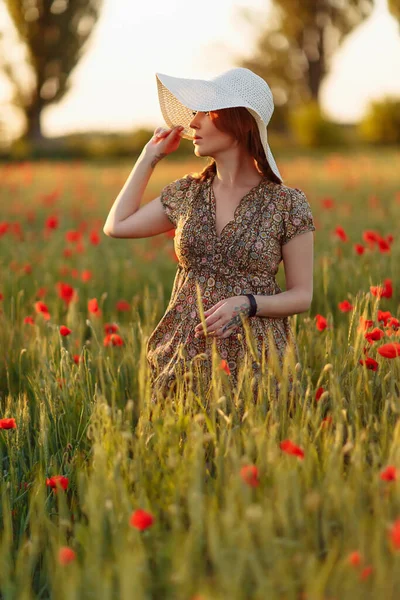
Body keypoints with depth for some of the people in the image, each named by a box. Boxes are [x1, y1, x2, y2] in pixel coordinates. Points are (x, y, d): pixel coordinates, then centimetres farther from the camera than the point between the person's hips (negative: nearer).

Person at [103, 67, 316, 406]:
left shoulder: (287, 204, -5)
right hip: (185, 361, 3)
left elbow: (302, 296, -2)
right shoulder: (187, 193, 7)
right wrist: (151, 154, 13)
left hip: (253, 362, -3)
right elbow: (117, 226, 14)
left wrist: (246, 303, -20)